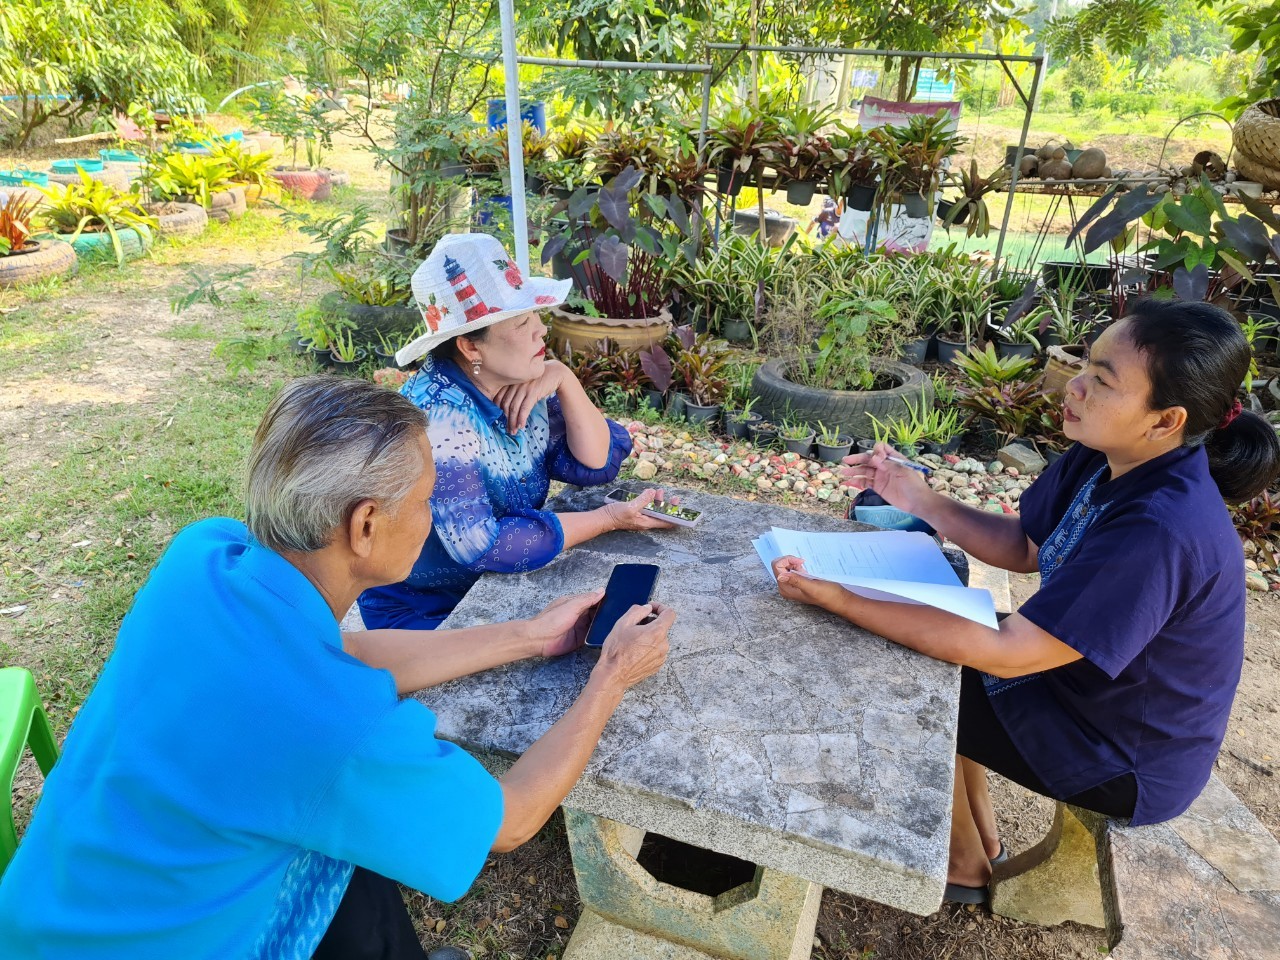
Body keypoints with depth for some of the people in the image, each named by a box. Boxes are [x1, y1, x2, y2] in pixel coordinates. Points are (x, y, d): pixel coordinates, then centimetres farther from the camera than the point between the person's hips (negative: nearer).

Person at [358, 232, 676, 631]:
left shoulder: (522, 383, -5)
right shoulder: (437, 416, -26)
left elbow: (598, 464, -5)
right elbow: (480, 545, -31)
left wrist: (564, 380, -19)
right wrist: (608, 518, -24)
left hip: (502, 589, 6)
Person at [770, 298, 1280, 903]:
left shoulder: (1162, 531, -37)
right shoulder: (1104, 459, -11)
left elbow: (1008, 654, -34)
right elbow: (1025, 547, 3)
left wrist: (840, 600, -37)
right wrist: (920, 501, -11)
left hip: (1130, 764, -8)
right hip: (1080, 675, 8)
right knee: (926, 649, 13)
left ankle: (965, 866, 23)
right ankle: (982, 835, 29)